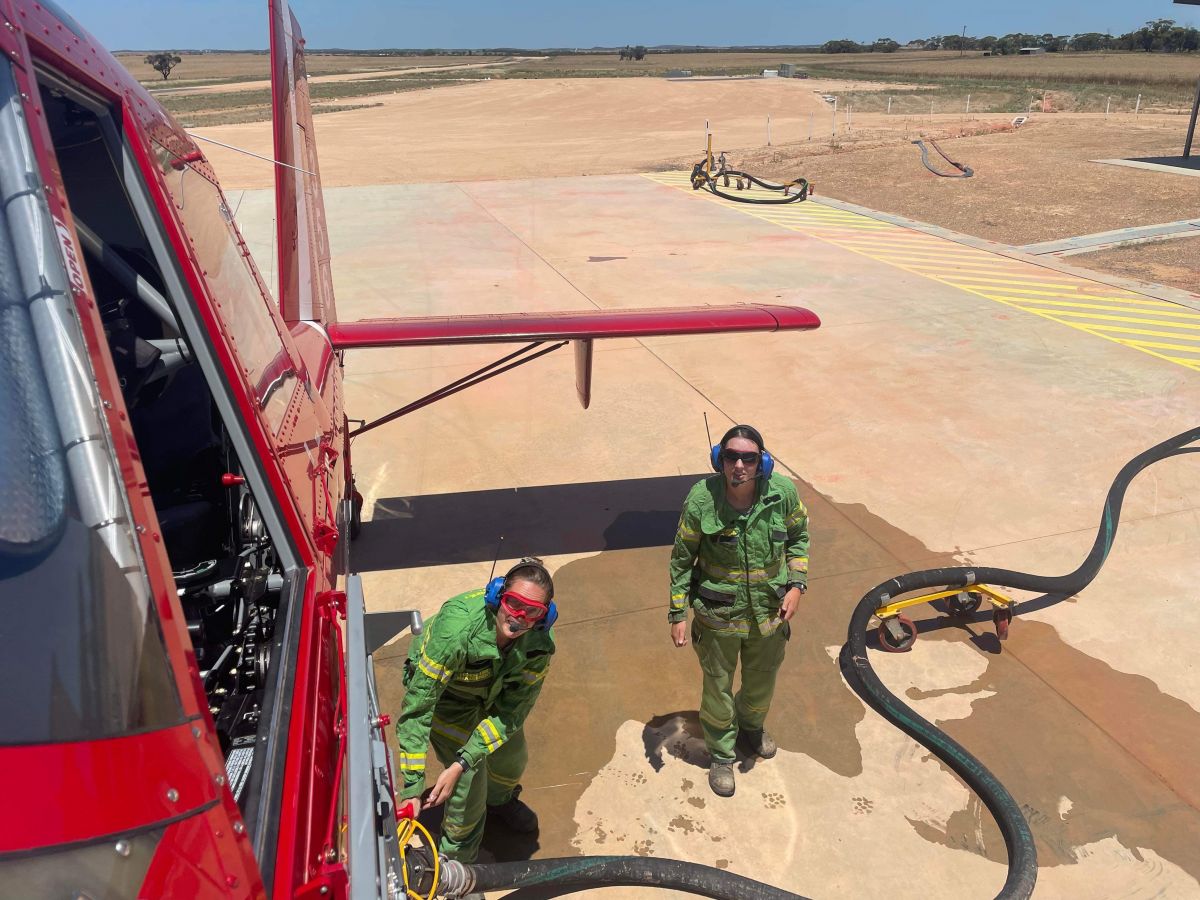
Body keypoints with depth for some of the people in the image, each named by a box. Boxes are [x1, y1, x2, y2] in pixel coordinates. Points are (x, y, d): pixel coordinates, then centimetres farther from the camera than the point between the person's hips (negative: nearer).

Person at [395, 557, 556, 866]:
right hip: (446, 693, -4)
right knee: (471, 777, -10)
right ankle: (457, 860, 20)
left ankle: (499, 800, 55)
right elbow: (417, 708, -38)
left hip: (495, 688, 4)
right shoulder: (456, 627, -45)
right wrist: (412, 788, -38)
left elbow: (513, 709, -25)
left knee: (512, 757, 17)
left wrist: (460, 765, -32)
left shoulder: (540, 642, -31)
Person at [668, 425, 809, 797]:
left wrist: (797, 584, -8)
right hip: (718, 616, -3)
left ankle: (751, 730, 60)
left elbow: (798, 536, 2)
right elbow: (682, 558, -10)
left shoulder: (782, 492, -18)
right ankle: (721, 755, 45)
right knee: (718, 689, 17)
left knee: (762, 683, 27)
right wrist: (678, 614, -7)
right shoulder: (701, 499, -23)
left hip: (769, 613, 3)